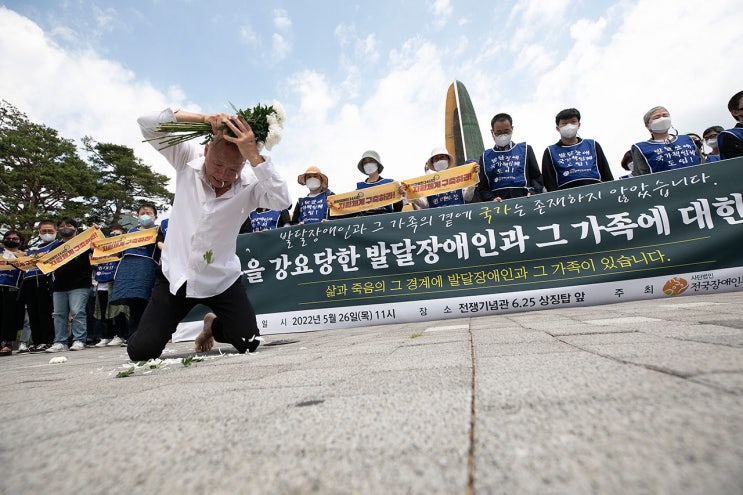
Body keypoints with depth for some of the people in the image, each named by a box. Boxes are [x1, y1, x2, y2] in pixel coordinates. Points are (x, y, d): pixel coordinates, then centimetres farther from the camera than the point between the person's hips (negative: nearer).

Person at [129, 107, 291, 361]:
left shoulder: (249, 186, -15)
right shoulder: (188, 160, -8)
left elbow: (282, 201, -34)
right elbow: (147, 123, -13)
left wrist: (253, 155, -35)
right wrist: (203, 118, -26)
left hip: (222, 279, -1)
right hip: (176, 275, 1)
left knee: (249, 344, -7)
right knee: (140, 350, -3)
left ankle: (214, 325, 29)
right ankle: (163, 327, 35)